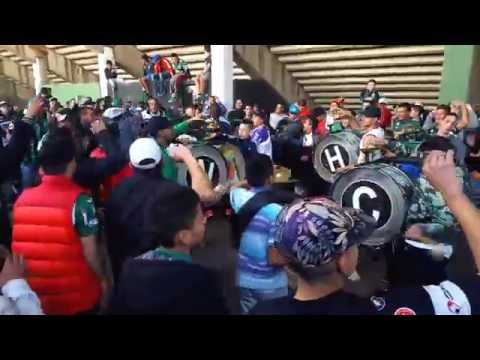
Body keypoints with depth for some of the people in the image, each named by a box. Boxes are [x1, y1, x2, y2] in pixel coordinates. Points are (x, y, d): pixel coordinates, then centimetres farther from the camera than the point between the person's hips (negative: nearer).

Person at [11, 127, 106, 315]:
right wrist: (103, 279, -3)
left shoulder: (22, 198, -6)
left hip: (34, 296, 4)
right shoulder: (79, 200, -20)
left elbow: (18, 246, 5)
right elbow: (90, 251, -18)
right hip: (78, 298, -4)